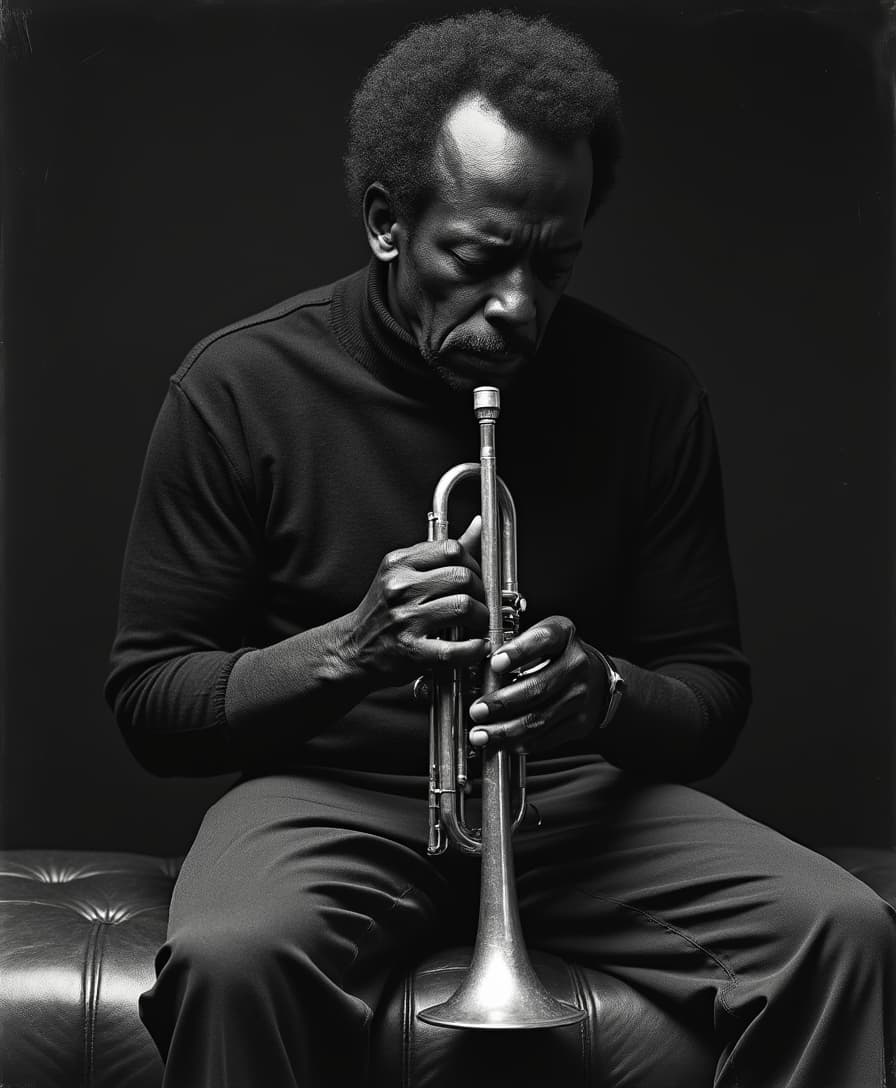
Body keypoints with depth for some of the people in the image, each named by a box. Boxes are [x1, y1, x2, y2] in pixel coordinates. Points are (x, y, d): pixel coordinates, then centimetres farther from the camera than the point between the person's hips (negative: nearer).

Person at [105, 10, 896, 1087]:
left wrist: (606, 693, -19)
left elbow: (712, 693, 5)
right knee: (230, 956, -35)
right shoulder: (239, 389, -7)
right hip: (331, 796, -1)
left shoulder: (649, 395, -1)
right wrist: (348, 647, -22)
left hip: (580, 793, 2)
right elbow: (148, 698, -4)